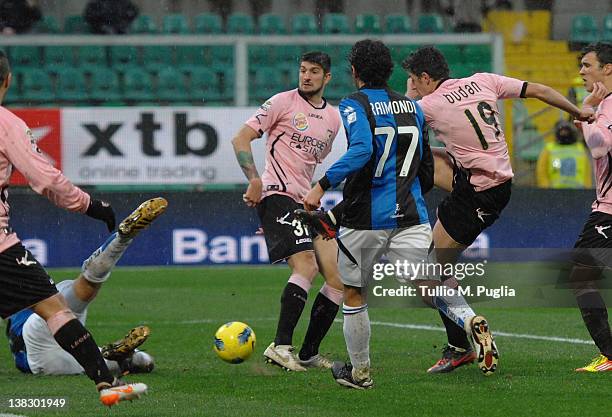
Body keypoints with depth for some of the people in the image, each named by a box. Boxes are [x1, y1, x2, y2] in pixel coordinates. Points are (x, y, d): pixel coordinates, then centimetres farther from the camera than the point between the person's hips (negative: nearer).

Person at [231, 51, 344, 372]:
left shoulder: (333, 118, 17)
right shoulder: (284, 102, -2)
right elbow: (241, 139, -5)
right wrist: (255, 180, -16)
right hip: (278, 197, -7)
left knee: (337, 279, 0)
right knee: (306, 266, -25)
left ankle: (308, 354, 8)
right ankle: (280, 346, -22)